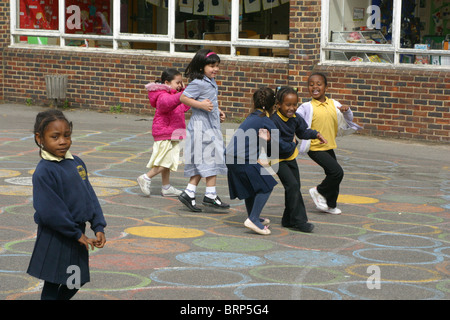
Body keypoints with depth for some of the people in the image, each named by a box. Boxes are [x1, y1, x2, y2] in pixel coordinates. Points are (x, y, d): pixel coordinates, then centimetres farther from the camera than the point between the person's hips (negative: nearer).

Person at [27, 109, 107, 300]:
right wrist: (77, 234, -17)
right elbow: (50, 212, -22)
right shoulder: (44, 172, -19)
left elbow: (90, 196, 10)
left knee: (76, 281, 18)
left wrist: (98, 227, 2)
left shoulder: (76, 163, 5)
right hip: (55, 240, -7)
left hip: (77, 233, 7)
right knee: (53, 285, 5)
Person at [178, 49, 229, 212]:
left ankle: (189, 193, 12)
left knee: (202, 163, 10)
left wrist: (218, 111, 13)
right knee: (211, 159, -7)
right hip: (201, 125, -9)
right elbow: (183, 98, -17)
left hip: (212, 125, 9)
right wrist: (201, 105, -23)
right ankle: (210, 195, -1)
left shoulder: (211, 82, 14)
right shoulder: (198, 83, -15)